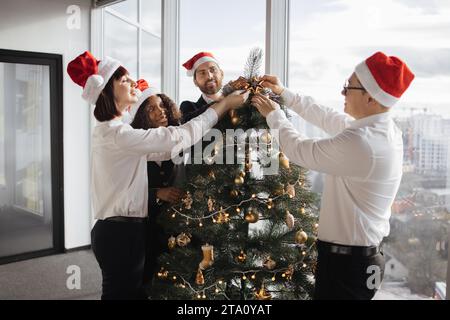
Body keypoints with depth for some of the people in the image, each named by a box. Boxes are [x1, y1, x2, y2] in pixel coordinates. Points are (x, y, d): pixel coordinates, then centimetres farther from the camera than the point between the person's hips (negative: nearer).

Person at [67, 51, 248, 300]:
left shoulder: (109, 131, 14)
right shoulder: (116, 133, -19)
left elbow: (160, 151, 14)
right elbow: (177, 137, -22)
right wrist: (225, 104, -15)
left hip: (119, 230, 10)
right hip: (121, 233, -10)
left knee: (131, 292, 17)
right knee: (124, 293, 1)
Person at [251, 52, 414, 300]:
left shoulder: (359, 141, -28)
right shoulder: (385, 129, 3)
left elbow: (299, 151, -14)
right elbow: (327, 118, 14)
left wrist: (274, 115, 2)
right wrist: (283, 93, 17)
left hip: (345, 261, -9)